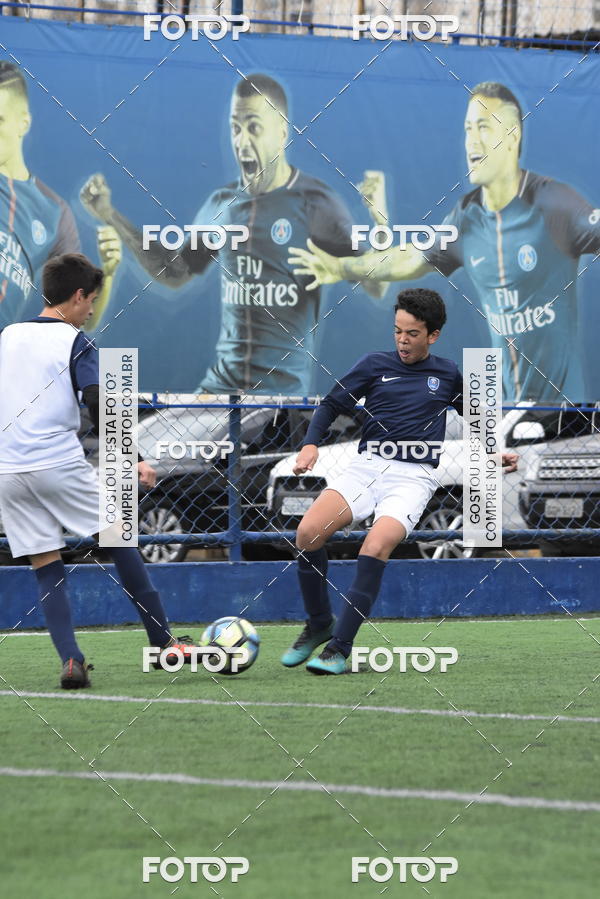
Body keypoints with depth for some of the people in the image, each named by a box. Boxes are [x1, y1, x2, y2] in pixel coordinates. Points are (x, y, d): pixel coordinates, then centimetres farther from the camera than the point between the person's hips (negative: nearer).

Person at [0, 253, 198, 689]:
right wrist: (131, 460, -14)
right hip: (60, 464, -5)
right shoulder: (75, 343, -4)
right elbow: (100, 410, -14)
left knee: (47, 570, 7)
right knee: (120, 543, 7)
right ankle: (163, 641, 9)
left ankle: (71, 660, -7)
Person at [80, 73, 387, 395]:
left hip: (285, 385, -4)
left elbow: (375, 288, -7)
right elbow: (175, 273, 23)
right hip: (222, 380, 4)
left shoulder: (316, 204, -5)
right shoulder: (221, 204, 10)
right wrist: (111, 217, 17)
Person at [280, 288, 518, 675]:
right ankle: (318, 624, 2)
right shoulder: (375, 365, 9)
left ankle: (339, 647, -23)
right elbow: (332, 405, 12)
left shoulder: (447, 374, 11)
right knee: (309, 532, -21)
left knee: (376, 546, -29)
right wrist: (311, 444, -5)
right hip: (368, 466, 2)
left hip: (414, 477, -2)